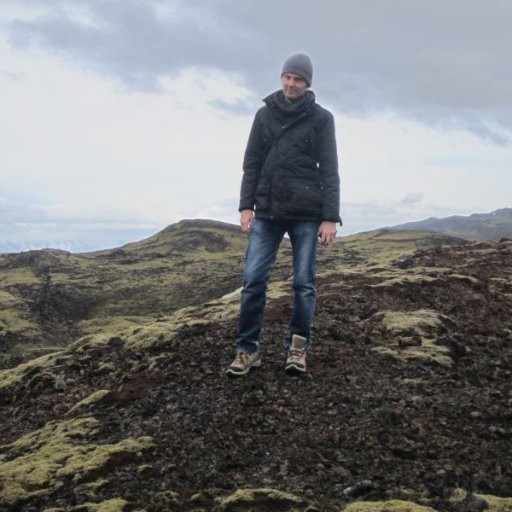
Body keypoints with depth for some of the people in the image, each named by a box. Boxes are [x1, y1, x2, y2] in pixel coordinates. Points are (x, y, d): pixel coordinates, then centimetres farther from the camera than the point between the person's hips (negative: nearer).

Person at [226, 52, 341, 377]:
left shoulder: (321, 118, 2)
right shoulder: (265, 114, 10)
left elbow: (329, 171, -2)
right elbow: (252, 164, 10)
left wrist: (330, 217, -10)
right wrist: (246, 205, 0)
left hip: (306, 214, -2)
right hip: (267, 212, 2)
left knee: (304, 282, 1)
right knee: (254, 280, -4)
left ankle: (298, 345, 14)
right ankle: (248, 349, 4)